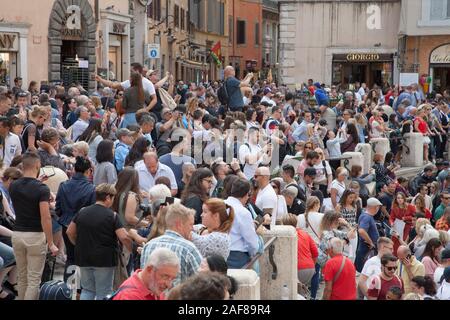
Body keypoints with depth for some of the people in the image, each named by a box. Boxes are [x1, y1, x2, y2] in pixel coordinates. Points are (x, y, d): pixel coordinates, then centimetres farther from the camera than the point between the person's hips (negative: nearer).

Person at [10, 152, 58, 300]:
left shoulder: (13, 186, 3)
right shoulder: (42, 189, -15)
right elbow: (45, 217, -20)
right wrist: (51, 243, -16)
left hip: (17, 234, 6)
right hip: (35, 236, -5)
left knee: (22, 277, 17)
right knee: (34, 280, -2)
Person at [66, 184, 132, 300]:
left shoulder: (82, 212, 5)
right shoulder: (111, 215, -10)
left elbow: (69, 232, 11)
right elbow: (124, 238, -17)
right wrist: (133, 250, -2)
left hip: (84, 258, 5)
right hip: (104, 259, -5)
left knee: (87, 290, 16)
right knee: (104, 293, 5)